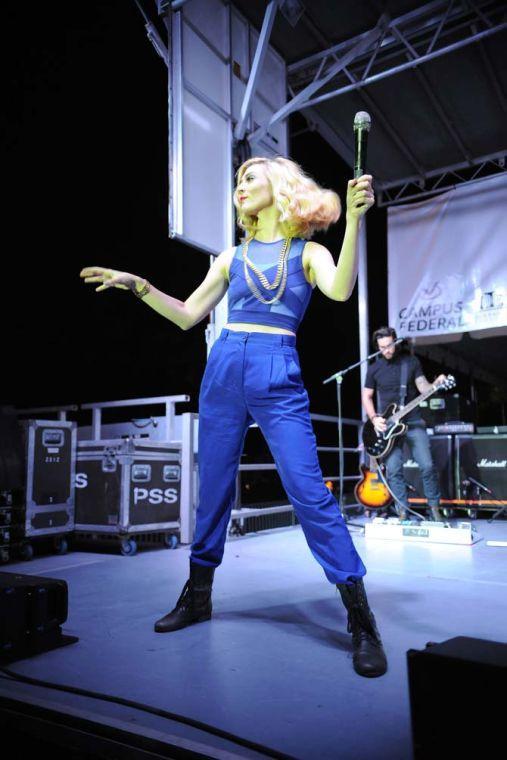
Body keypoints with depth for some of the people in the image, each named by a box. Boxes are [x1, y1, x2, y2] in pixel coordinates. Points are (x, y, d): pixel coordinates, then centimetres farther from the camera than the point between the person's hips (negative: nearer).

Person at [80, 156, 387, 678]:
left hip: (278, 378, -4)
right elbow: (188, 316, 16)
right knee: (213, 489, 10)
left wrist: (354, 219, -21)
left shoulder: (306, 251, 7)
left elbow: (340, 290, -14)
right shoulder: (232, 257, 17)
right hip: (222, 372, 4)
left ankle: (361, 622, -1)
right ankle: (197, 596, 28)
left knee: (310, 493, -10)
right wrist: (138, 285, 9)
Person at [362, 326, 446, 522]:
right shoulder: (374, 368, 3)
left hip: (413, 422, 0)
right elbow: (366, 397, 9)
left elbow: (422, 387, 0)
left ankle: (434, 507, 12)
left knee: (427, 465, -6)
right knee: (393, 470, -4)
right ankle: (402, 511, 8)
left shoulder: (411, 361, 3)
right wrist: (374, 418, -6)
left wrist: (435, 384, -21)